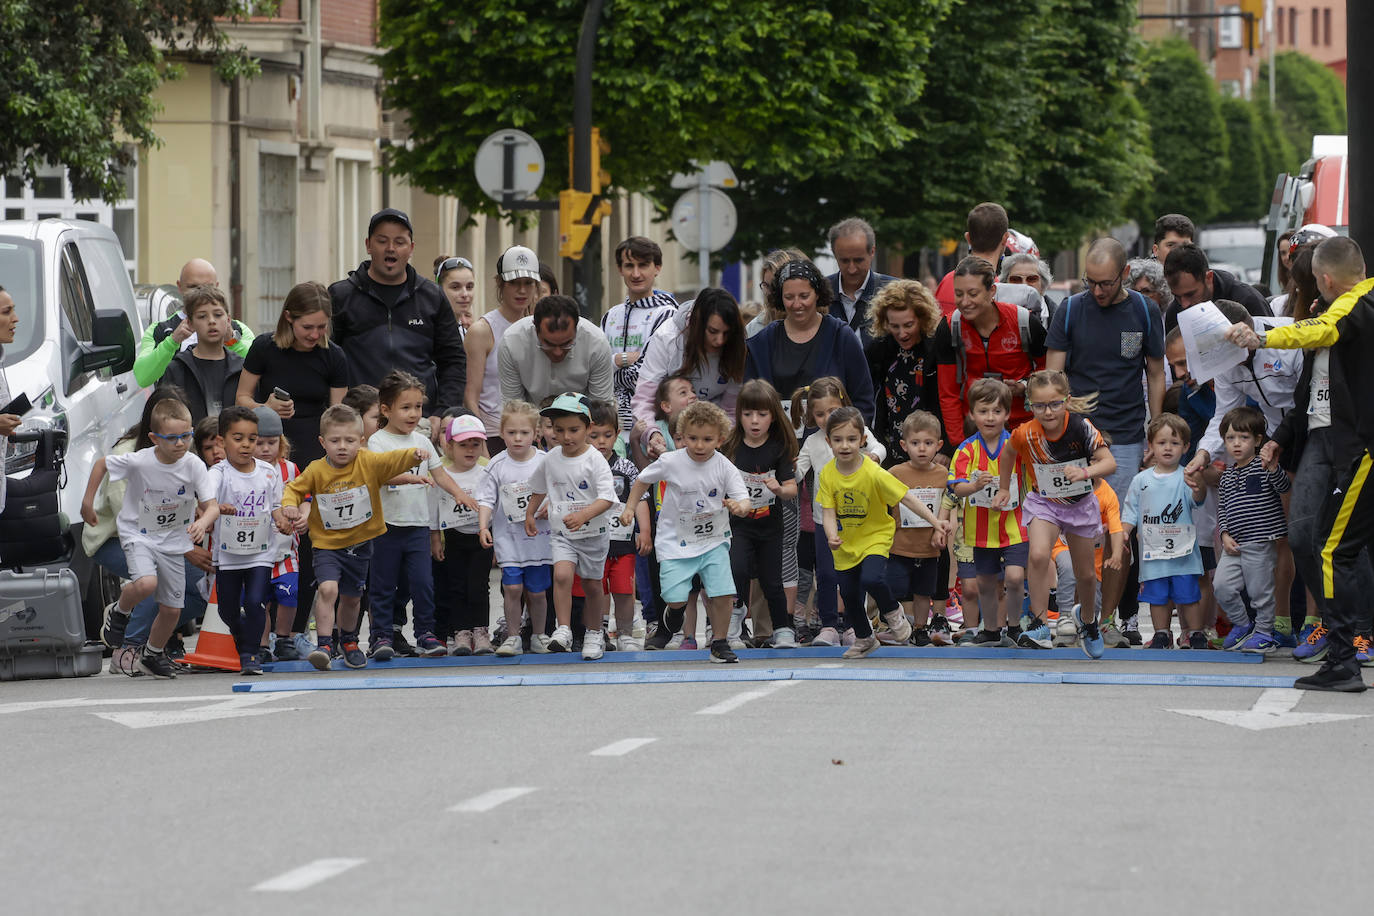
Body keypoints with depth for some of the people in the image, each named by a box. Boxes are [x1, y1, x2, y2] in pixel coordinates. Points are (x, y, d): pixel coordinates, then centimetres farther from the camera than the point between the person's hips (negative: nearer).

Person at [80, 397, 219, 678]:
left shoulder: (194, 466, -17)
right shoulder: (139, 462, -22)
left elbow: (212, 506, -16)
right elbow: (101, 463, -5)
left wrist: (203, 522, -39)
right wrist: (87, 502, -1)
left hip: (173, 539, 3)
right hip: (138, 534, -3)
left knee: (172, 609, 6)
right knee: (146, 583, -31)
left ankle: (152, 655, 33)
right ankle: (119, 610, 3)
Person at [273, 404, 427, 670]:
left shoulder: (369, 463, -11)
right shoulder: (316, 471, -9)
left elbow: (394, 460, -25)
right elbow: (294, 489, 4)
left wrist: (414, 455, -44)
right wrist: (289, 506, -16)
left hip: (360, 544, 2)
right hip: (326, 545, -2)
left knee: (352, 597, 17)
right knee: (327, 588, -23)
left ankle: (349, 641, 42)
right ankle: (324, 646, -20)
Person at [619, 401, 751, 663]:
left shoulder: (724, 467, -10)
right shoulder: (671, 462, -11)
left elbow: (744, 500, -13)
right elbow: (644, 480, 8)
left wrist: (739, 507, -35)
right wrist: (630, 508, 4)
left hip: (713, 541, 1)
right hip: (676, 541, -1)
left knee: (721, 594, -11)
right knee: (676, 598, -9)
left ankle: (719, 644, 10)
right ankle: (675, 612, 30)